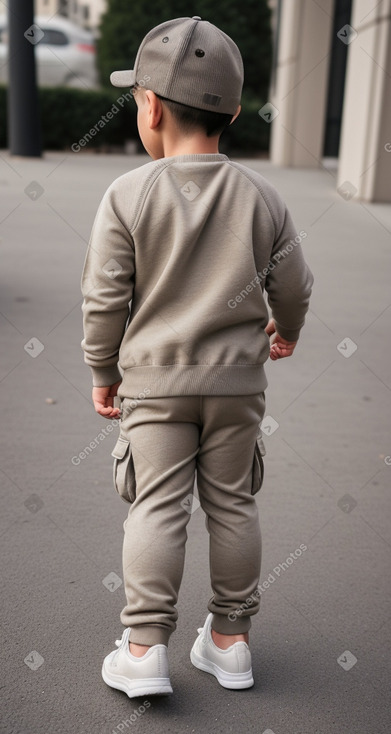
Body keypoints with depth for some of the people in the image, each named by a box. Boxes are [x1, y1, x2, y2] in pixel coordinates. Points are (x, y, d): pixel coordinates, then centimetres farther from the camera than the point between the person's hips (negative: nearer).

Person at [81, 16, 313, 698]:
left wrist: (103, 372, 7)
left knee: (157, 507, 5)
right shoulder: (261, 195, -1)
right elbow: (292, 285, 6)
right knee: (232, 505, 12)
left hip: (155, 380, -2)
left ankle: (145, 647, 10)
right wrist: (285, 329, 27)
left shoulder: (127, 194, -9)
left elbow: (104, 298, -7)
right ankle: (230, 640, 24)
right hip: (237, 382, 3)